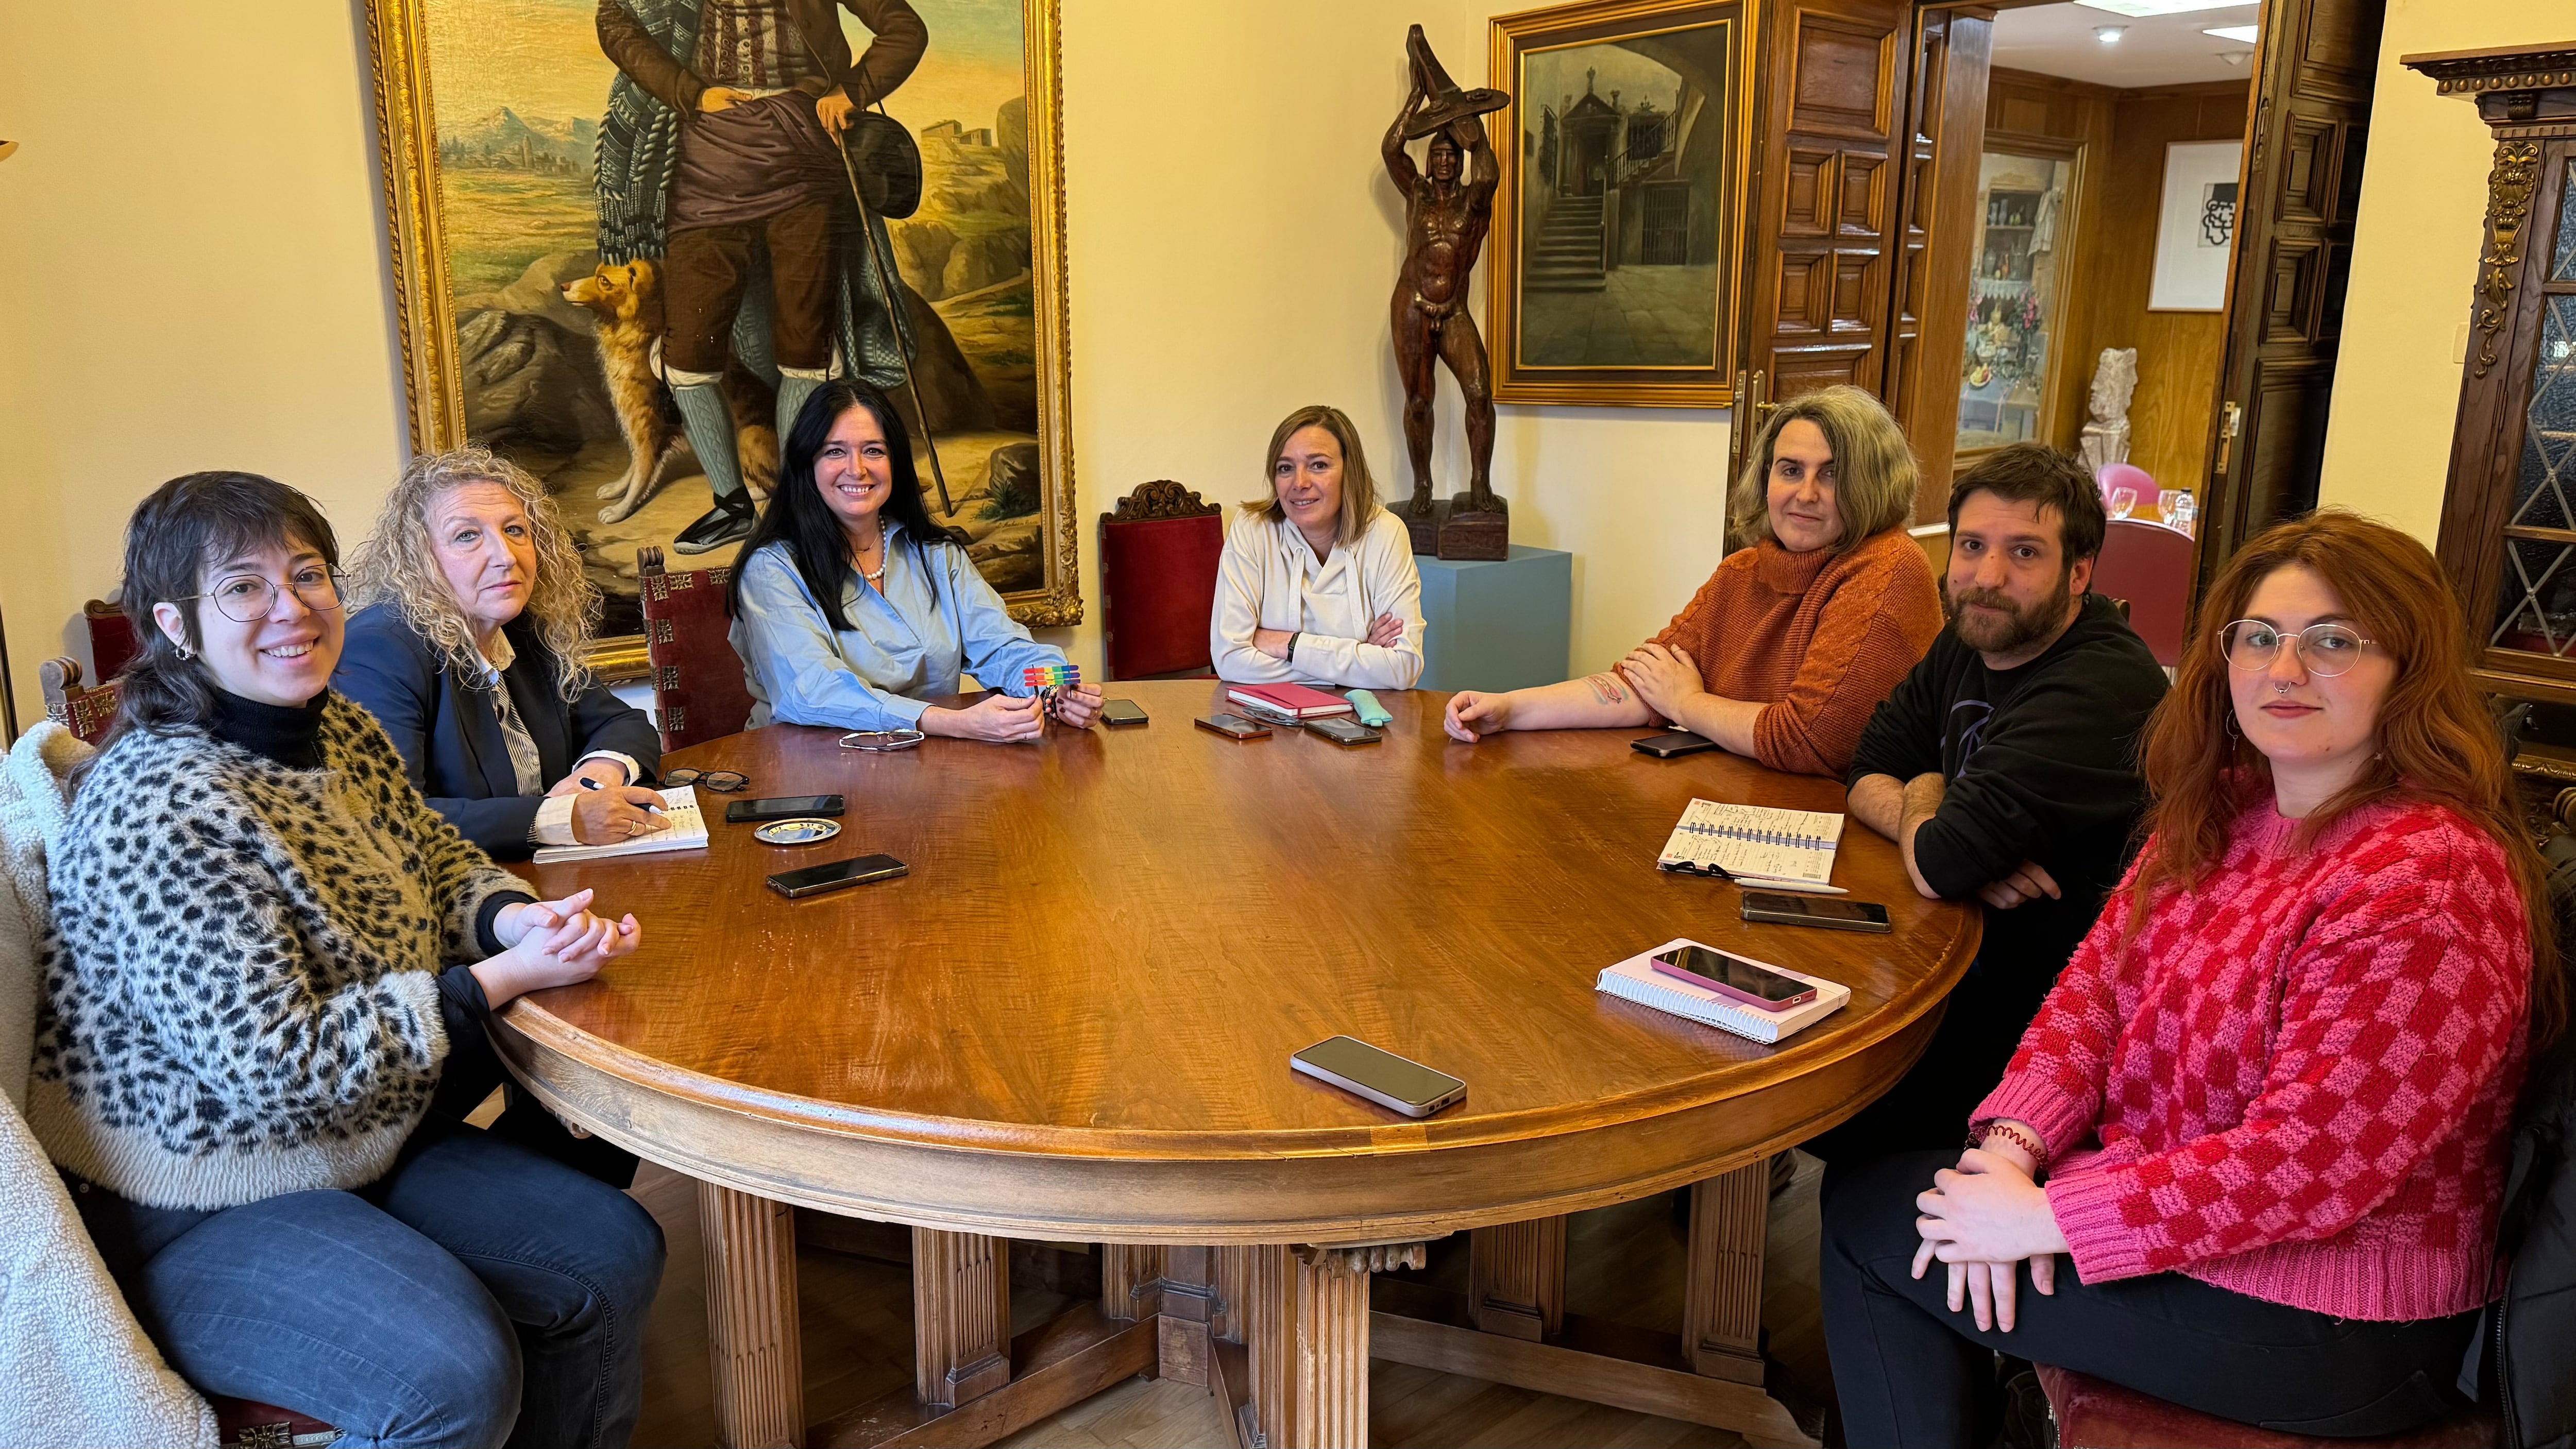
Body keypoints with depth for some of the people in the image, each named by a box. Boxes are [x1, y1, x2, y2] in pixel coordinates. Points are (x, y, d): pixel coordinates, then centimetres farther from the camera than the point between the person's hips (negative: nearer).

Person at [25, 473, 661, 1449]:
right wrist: (505, 977, -25)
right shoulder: (158, 809, -26)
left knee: (613, 1257, 3)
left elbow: (439, 859, 16)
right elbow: (278, 1066, -27)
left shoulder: (345, 736, 1)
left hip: (361, 1144, 9)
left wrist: (515, 917, -8)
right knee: (455, 1369, -26)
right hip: (192, 1214, -8)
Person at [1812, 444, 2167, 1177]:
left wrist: (1923, 800, -6)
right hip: (1962, 960, 8)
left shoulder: (2102, 690, -27)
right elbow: (1869, 774, 6)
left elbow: (1937, 864, -31)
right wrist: (1967, 851, -16)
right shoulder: (1972, 640, 5)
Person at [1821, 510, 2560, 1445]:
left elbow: (2308, 1165, -28)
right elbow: (2099, 979, 1)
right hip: (2179, 1212, 8)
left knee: (1874, 1221, -3)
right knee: (1875, 1172, 9)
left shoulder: (2424, 885, -25)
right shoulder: (2224, 807, 3)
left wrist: (2044, 1219, -25)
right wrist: (2014, 1143, -14)